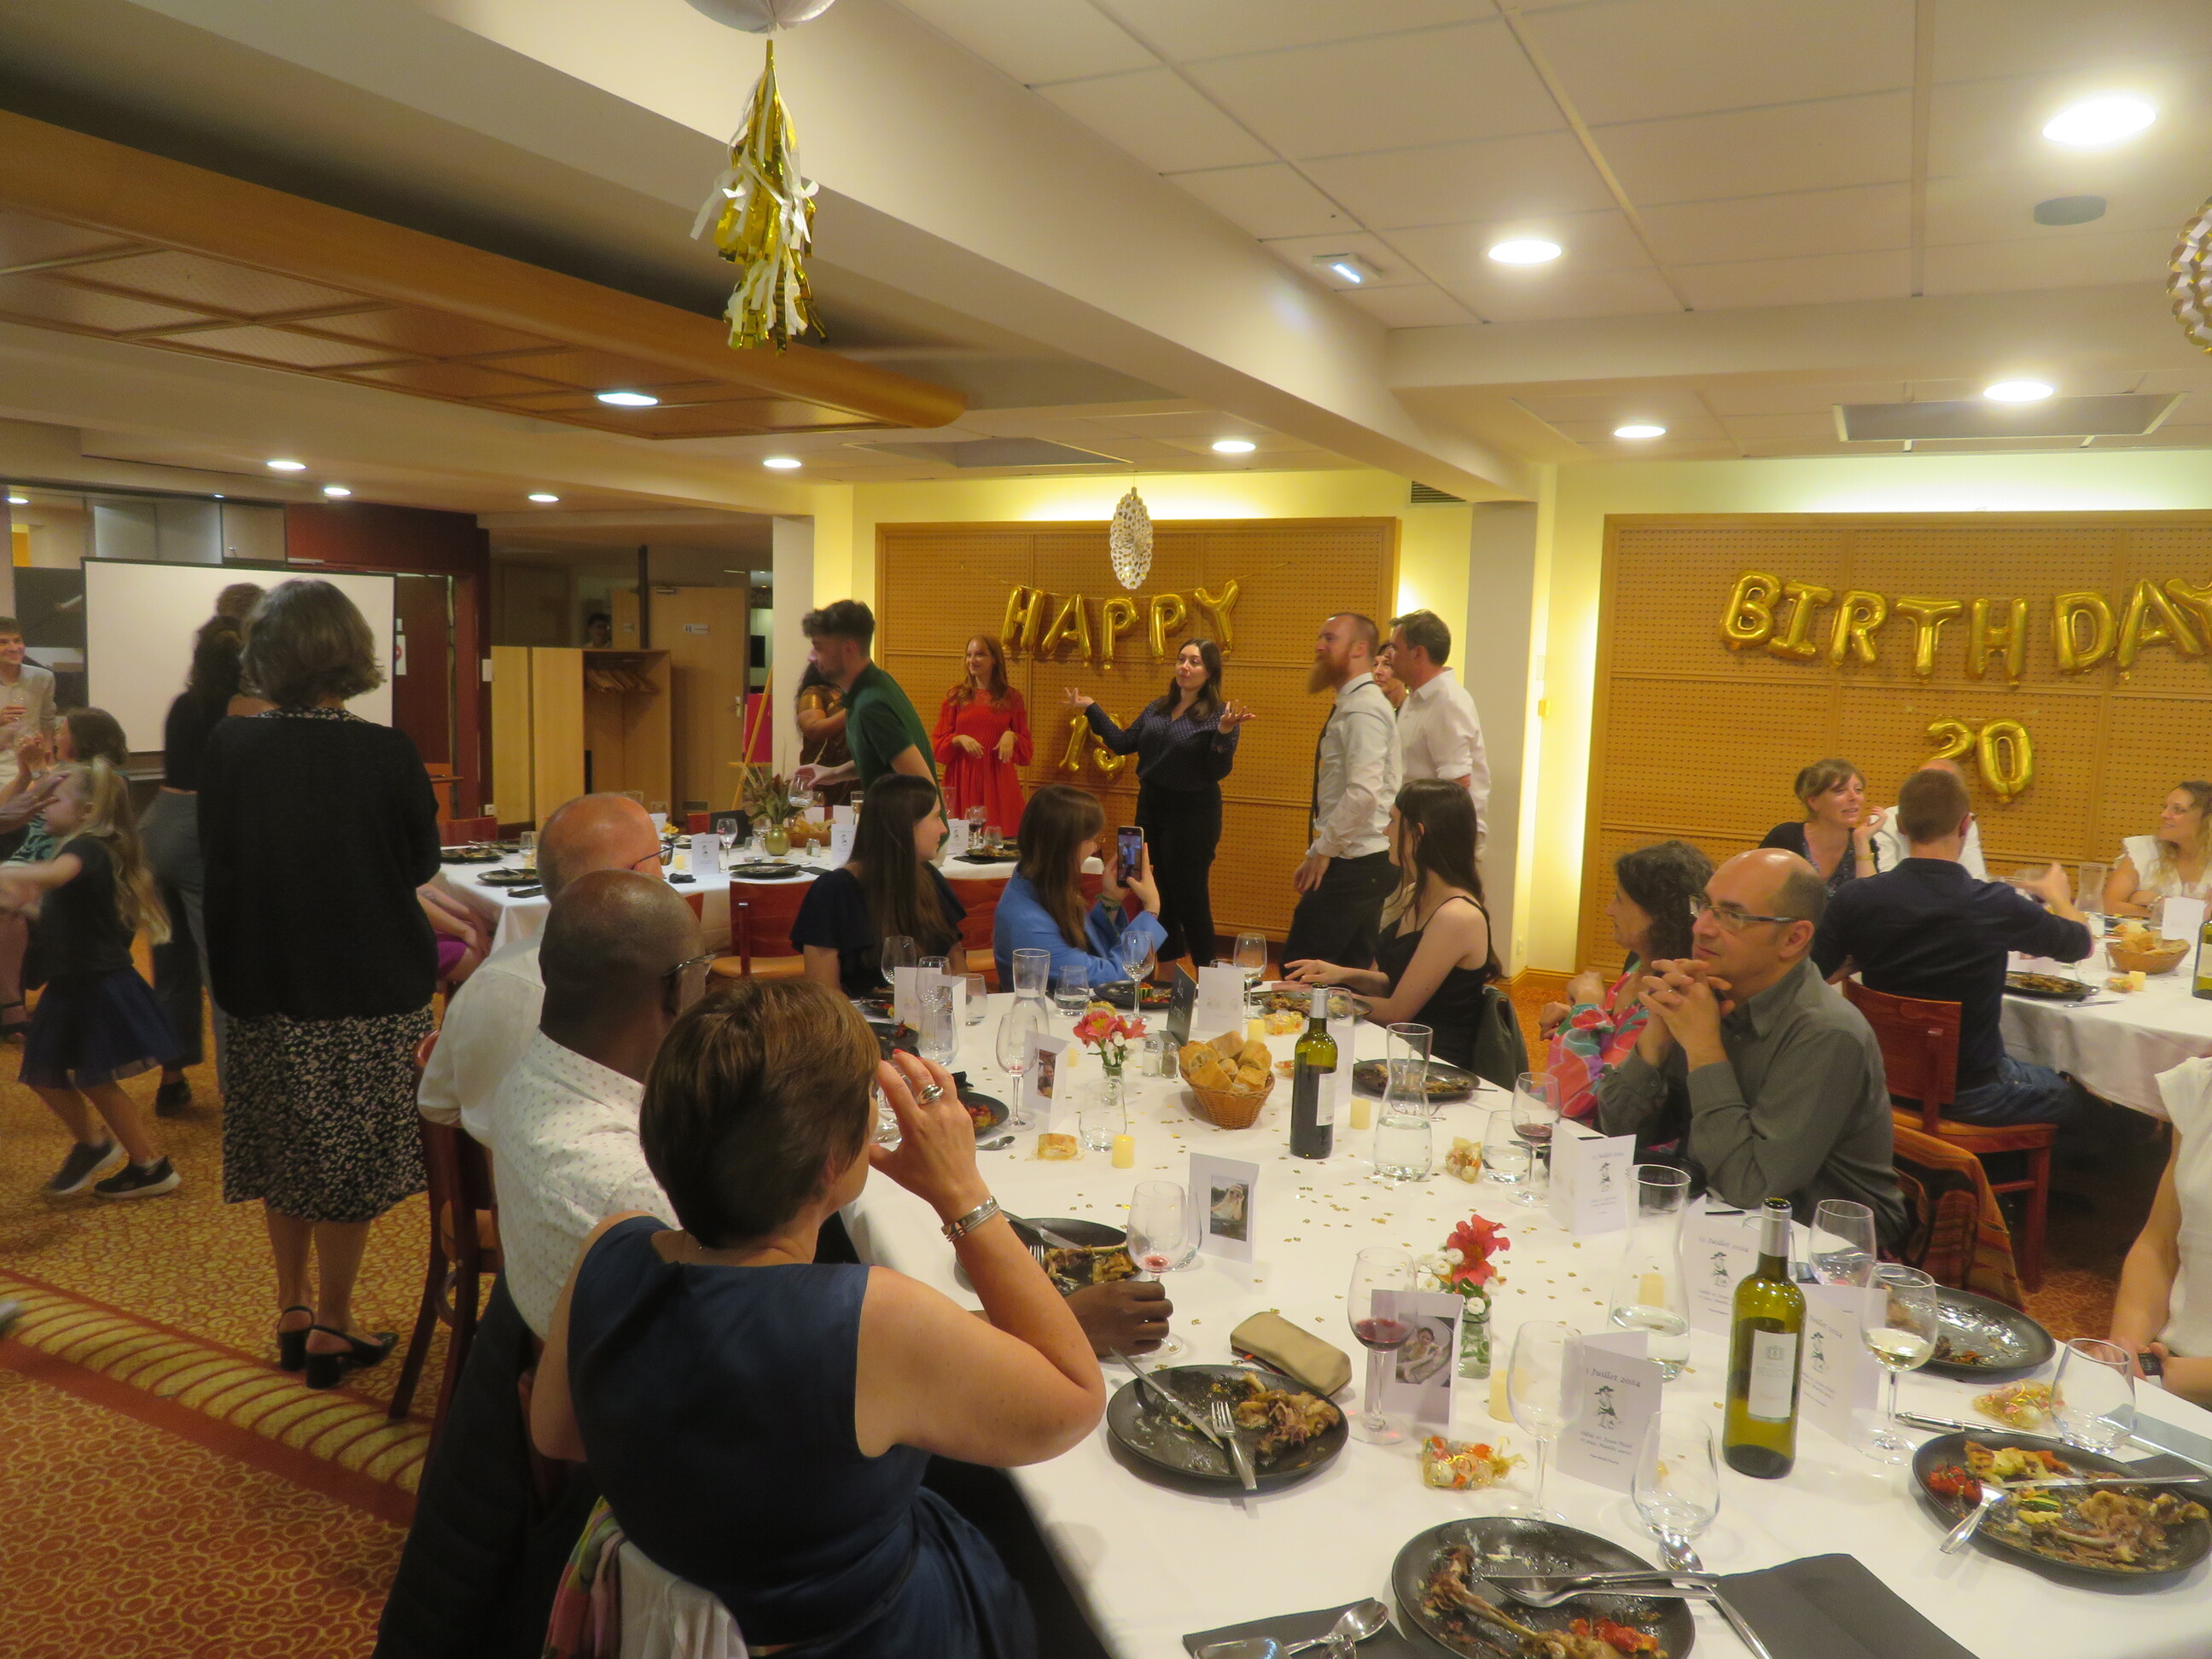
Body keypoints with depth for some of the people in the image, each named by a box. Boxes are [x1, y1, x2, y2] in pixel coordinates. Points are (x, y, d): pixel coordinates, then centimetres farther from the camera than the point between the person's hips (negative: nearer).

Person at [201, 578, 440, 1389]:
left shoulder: (227, 749, -8)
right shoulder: (387, 753, -17)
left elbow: (215, 865, 2)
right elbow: (422, 863, -3)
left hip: (263, 987, 3)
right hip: (369, 989, -3)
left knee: (284, 1153, 19)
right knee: (350, 1164, 10)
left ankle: (292, 1312, 32)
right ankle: (331, 1329, 21)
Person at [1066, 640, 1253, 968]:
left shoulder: (1218, 716, -9)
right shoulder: (1157, 708, 9)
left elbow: (1218, 771, -15)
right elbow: (1124, 743, 13)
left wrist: (1225, 733, -30)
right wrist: (1091, 709, 12)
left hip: (1192, 815, -6)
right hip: (1151, 809, 6)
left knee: (1190, 898, -1)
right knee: (1159, 897, 14)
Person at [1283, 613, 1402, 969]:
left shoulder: (1363, 709, -15)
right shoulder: (1352, 705, 17)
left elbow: (1363, 793, -26)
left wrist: (1321, 850, -18)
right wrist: (1322, 849, 14)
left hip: (1356, 865, -10)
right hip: (1364, 862, 10)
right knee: (1351, 970, 13)